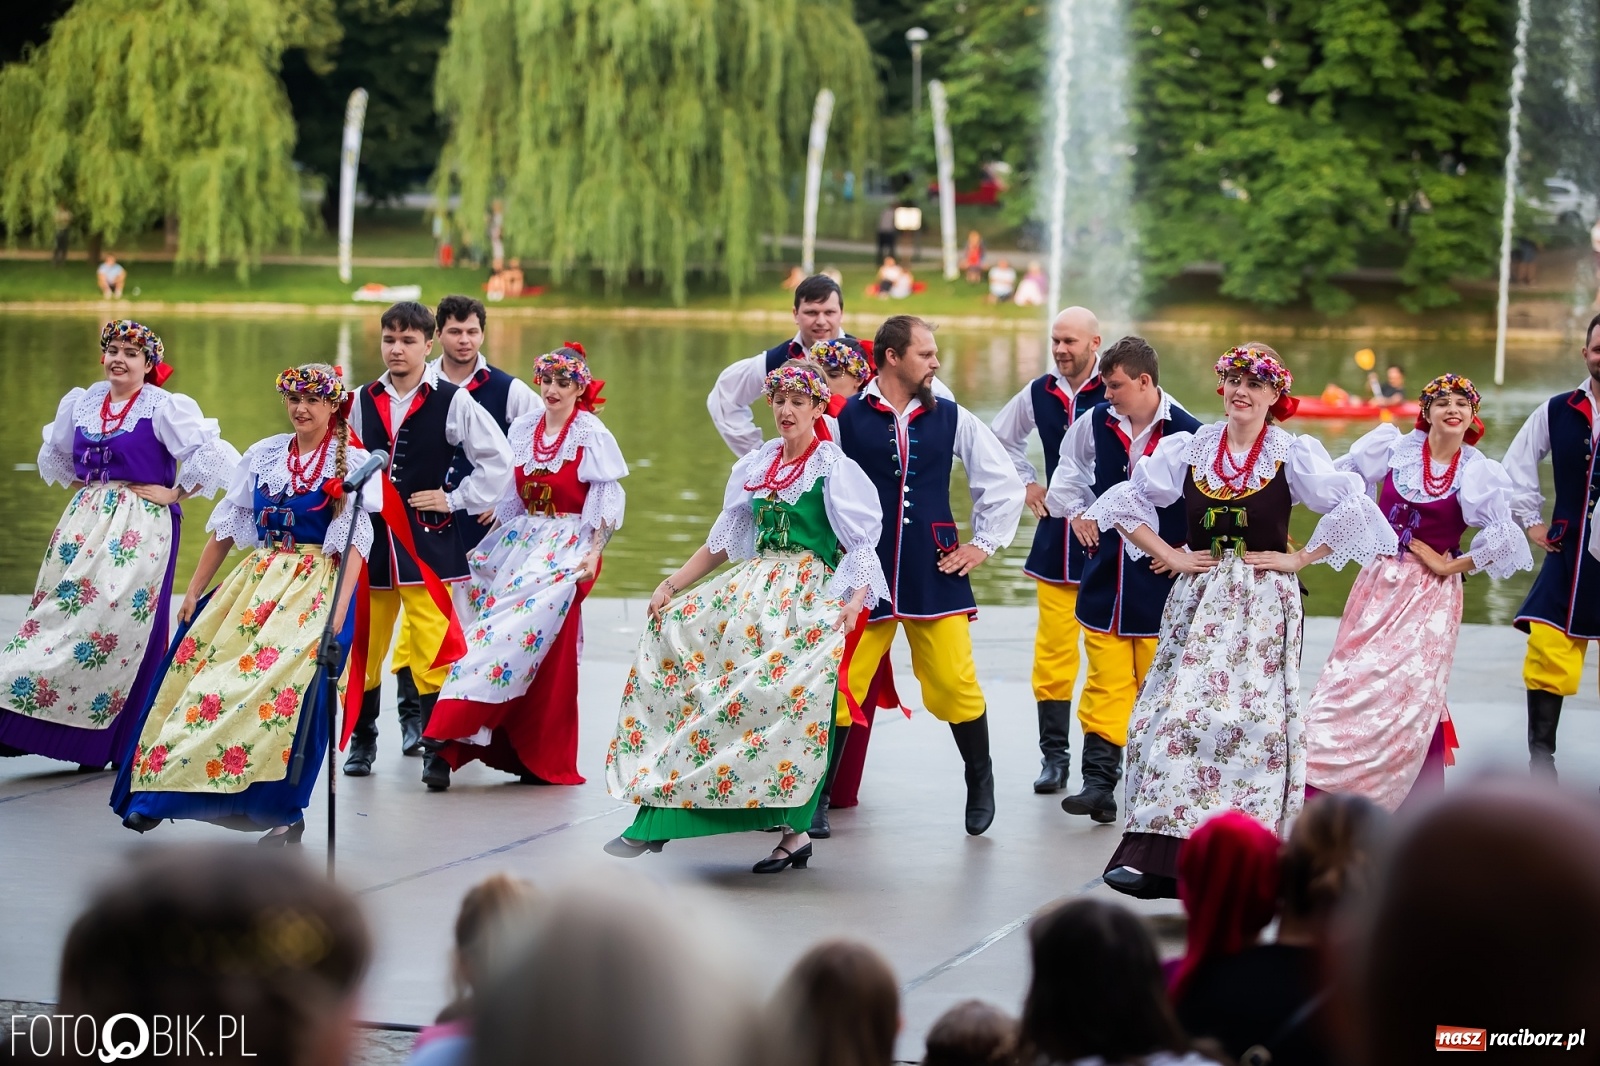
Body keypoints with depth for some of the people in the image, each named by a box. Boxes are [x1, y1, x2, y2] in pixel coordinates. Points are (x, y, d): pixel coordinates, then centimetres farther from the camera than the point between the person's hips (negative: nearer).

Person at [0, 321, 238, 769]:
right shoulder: (81, 403, 10)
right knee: (64, 610, 3)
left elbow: (210, 454, -14)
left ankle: (117, 741, -1)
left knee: (121, 621, -8)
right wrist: (80, 488, 17)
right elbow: (54, 455, 28)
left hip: (139, 529, -6)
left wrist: (172, 494, -11)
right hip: (85, 522, 6)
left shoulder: (163, 408, -8)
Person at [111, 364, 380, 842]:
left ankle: (283, 810, -11)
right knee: (200, 667, -6)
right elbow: (226, 526, 15)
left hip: (316, 589, -5)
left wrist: (339, 612, -19)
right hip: (258, 582, 5)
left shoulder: (352, 463, -1)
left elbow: (355, 542, -8)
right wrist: (194, 590, 11)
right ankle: (157, 792, 0)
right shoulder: (263, 455, 12)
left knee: (295, 688, -21)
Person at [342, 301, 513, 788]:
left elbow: (499, 460, -1)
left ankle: (437, 752, -5)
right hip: (371, 539, 4)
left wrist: (455, 500, -3)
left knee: (433, 648, -10)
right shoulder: (363, 401, 7)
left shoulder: (452, 401, -4)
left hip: (429, 541, -4)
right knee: (362, 646, 10)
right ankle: (362, 740, 27)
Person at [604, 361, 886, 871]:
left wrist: (856, 599, -22)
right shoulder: (755, 466, 15)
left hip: (808, 599, -6)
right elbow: (724, 541, 20)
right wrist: (672, 584, 14)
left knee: (787, 694, -24)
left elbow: (862, 544, -6)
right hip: (752, 591, 6)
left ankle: (795, 830, -15)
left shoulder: (835, 469, -1)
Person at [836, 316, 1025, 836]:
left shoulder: (951, 418, 6)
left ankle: (980, 783, 22)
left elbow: (1004, 481, 14)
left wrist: (983, 543, 10)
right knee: (839, 688, -3)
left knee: (955, 685, 1)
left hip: (934, 574, 2)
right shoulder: (846, 418, -3)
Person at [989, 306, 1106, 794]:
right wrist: (1026, 482, 17)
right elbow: (1002, 437, 29)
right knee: (1053, 649, 4)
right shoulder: (1039, 393, 8)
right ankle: (1054, 754, 12)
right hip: (1055, 535, 5)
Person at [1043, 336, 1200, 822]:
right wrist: (1075, 513, 12)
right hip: (1105, 570, 3)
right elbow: (1071, 465, 22)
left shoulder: (1187, 433, -11)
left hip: (1160, 577, -3)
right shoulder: (1097, 422, 1)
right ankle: (1098, 780, -2)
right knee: (1106, 683, 0)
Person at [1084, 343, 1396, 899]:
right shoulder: (1189, 448, 7)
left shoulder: (1295, 453, 0)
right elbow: (1126, 500, 12)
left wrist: (1300, 559, -7)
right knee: (1177, 713, -8)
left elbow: (1352, 507, -6)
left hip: (1263, 603, -2)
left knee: (1252, 718, -6)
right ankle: (1152, 853, -11)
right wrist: (1169, 556, 4)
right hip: (1198, 600, 2)